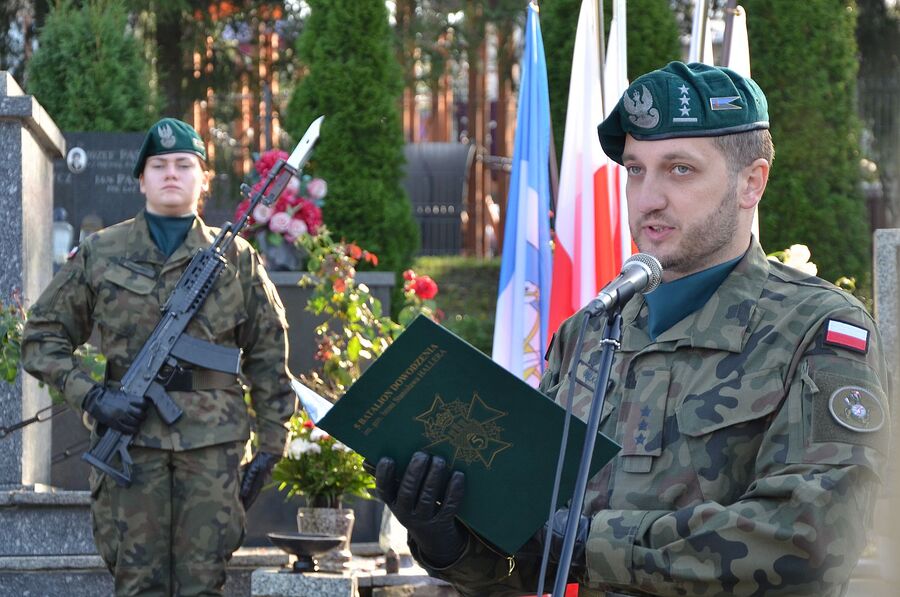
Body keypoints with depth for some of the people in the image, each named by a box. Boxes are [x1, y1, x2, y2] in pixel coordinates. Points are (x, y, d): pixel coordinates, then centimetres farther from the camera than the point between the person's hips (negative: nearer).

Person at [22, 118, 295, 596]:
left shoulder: (237, 259, 11)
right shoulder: (99, 254, 9)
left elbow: (268, 359, 12)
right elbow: (42, 336, 10)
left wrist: (270, 447, 6)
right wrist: (90, 397, -5)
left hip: (213, 444, 0)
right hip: (130, 438, 0)